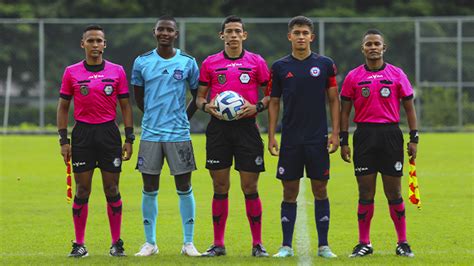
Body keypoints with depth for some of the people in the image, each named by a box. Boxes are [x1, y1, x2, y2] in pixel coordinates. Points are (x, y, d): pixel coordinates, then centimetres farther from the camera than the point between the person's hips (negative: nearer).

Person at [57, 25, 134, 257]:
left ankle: (116, 243, 9)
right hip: (82, 133, 0)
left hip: (109, 133, 0)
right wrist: (63, 140, 0)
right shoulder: (71, 73, 3)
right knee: (82, 190, 0)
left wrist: (129, 138, 2)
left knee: (112, 189, 2)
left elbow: (125, 106, 7)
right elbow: (63, 107, 7)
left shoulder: (117, 71, 4)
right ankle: (79, 244, 6)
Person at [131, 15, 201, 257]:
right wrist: (153, 117, 10)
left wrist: (184, 118, 6)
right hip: (150, 134, 1)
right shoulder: (142, 62, 4)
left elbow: (198, 95, 10)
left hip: (179, 134, -1)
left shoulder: (188, 62, 1)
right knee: (149, 189, 3)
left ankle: (188, 243, 8)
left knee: (184, 188, 1)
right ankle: (150, 243, 12)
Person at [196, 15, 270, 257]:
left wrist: (256, 106, -11)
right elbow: (199, 96, 13)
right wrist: (206, 106, -9)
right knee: (220, 187, 3)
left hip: (246, 126, -1)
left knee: (250, 187, -2)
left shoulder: (257, 62, 4)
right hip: (218, 127, 1)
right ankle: (218, 244, 8)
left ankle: (257, 244, 5)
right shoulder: (210, 63, 7)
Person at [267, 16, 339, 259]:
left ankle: (323, 245, 8)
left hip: (318, 139, -1)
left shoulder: (325, 64, 2)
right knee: (290, 192, 3)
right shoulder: (280, 67, 4)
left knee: (320, 190, 2)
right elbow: (274, 102, 8)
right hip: (290, 139, 1)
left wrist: (335, 133, -2)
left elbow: (334, 100, 5)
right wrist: (271, 136, 1)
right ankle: (287, 246, 8)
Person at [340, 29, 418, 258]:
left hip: (390, 135, -1)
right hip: (364, 136, 1)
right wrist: (343, 140, 3)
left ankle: (402, 242, 8)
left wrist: (413, 138, 1)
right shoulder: (353, 76, 6)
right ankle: (364, 243, 8)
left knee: (394, 193, 1)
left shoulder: (397, 74, 5)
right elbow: (345, 110, 9)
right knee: (365, 193, 2)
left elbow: (409, 108, 7)